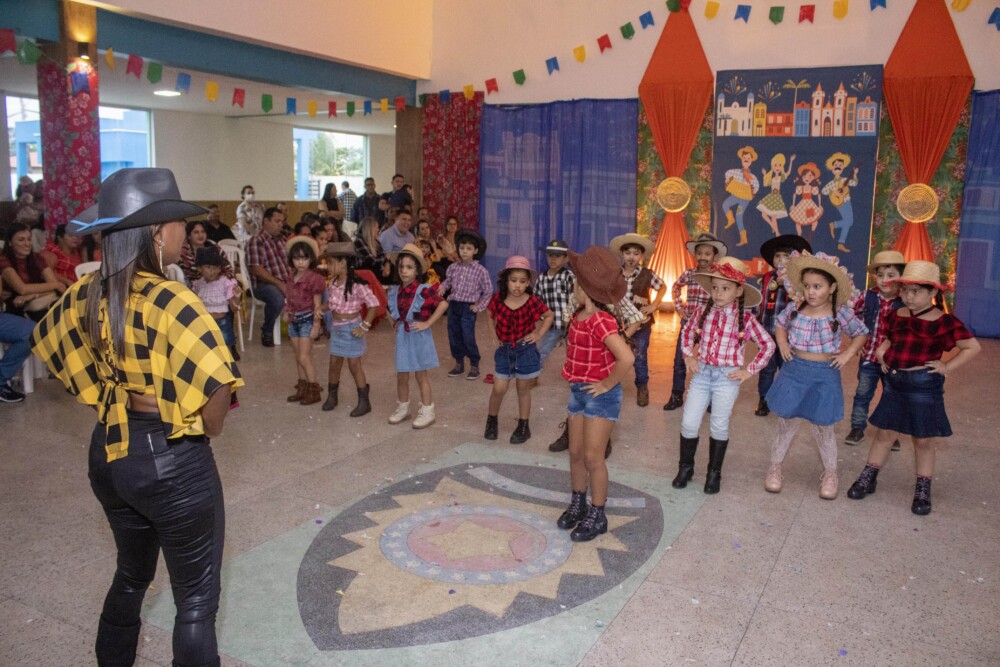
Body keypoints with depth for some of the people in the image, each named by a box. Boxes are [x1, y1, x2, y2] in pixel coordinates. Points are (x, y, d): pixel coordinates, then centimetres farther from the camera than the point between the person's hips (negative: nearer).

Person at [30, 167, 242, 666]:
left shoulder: (87, 295, -2)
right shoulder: (172, 302, -23)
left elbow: (49, 343, 16)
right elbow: (216, 387, -29)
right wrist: (206, 430, -7)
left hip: (109, 456, 8)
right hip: (172, 461, -7)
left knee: (131, 574, 29)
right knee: (196, 599, 10)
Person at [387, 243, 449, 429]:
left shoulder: (424, 290, -17)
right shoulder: (395, 291, 2)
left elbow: (443, 304, -27)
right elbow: (391, 308, 22)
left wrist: (427, 323, -24)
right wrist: (394, 322, 7)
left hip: (419, 337, -5)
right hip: (402, 336, 5)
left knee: (421, 377, 4)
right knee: (401, 376, 13)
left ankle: (427, 412, 16)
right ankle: (402, 408, 29)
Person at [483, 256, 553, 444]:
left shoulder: (532, 301, -14)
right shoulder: (498, 298, -10)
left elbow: (549, 316, 4)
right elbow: (491, 317, 11)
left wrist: (539, 333, -5)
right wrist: (494, 335, 4)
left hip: (526, 351, -1)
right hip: (505, 350, 2)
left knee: (523, 389, 10)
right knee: (499, 389, 3)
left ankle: (523, 427, 25)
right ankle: (492, 421, 28)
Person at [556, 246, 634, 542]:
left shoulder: (600, 321, -24)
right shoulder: (578, 315, 2)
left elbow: (626, 358, -35)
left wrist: (607, 385, -21)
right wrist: (577, 384, 13)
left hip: (600, 395, -8)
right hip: (579, 392, 8)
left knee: (592, 458, 1)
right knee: (575, 453, 17)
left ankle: (597, 516, 18)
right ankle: (577, 505, 35)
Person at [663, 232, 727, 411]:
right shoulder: (688, 274, 2)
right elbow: (676, 287, 21)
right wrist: (678, 306, 12)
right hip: (687, 322, 3)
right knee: (679, 361, 7)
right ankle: (676, 396, 20)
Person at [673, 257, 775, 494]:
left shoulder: (745, 318, -8)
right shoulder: (702, 312, -2)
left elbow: (768, 345, 0)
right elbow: (687, 333, 16)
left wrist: (750, 370, -3)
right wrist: (689, 356, 5)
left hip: (727, 377, -2)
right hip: (702, 373, 2)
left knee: (720, 426, 7)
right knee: (689, 423, 1)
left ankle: (714, 473, 25)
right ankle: (685, 467, 22)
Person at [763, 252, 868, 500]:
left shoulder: (841, 313, -7)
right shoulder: (795, 309, -3)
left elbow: (861, 333, 8)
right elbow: (780, 324, 17)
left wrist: (848, 354, -5)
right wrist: (782, 343, 1)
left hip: (825, 375, -1)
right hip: (794, 370, 2)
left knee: (823, 428, 9)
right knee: (787, 423, 11)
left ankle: (830, 474, 30)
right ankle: (775, 467, 28)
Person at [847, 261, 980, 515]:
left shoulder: (945, 322, -10)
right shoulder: (897, 316, 5)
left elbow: (973, 347, -4)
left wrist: (947, 366, -9)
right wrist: (882, 353, 4)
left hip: (924, 384, -4)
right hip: (894, 381, 4)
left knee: (924, 440, 8)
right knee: (883, 432, 13)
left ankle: (922, 491, 22)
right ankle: (868, 478, 24)